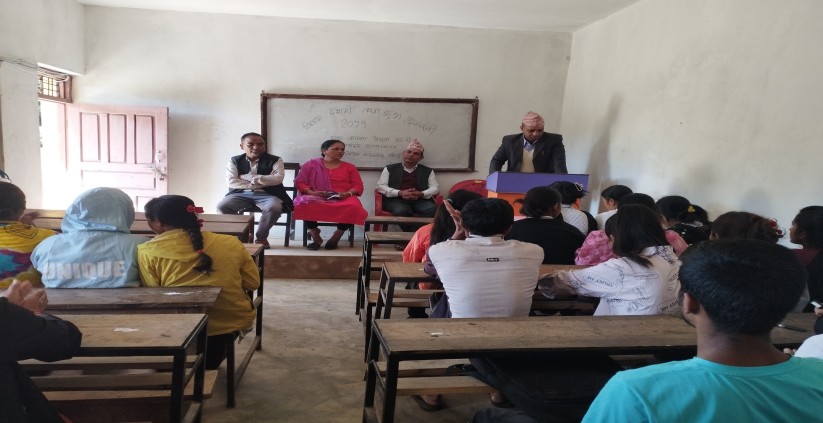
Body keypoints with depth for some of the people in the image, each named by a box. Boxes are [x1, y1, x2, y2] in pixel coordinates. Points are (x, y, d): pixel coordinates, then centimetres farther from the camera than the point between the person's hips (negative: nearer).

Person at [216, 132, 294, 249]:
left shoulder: (275, 160, 2)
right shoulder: (234, 161, 9)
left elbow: (277, 179, -14)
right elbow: (231, 182, -5)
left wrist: (247, 177, -10)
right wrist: (257, 183, -12)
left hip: (267, 194, -2)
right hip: (242, 194, 2)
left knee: (273, 208, -35)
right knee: (222, 206, -25)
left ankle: (261, 237, -9)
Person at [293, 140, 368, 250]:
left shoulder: (349, 167, 18)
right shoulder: (311, 164, 14)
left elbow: (358, 186, 13)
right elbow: (300, 182, 9)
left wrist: (348, 193, -9)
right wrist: (311, 192, -11)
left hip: (343, 198, 1)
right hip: (316, 197, -1)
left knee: (353, 207, -35)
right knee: (304, 204, -37)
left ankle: (335, 238, -13)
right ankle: (316, 238, -14)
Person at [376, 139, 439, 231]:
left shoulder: (427, 171, 22)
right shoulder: (390, 169, 16)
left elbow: (434, 188, 12)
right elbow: (381, 186, 6)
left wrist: (421, 194, -10)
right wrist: (400, 193, -11)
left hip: (420, 200, 2)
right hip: (396, 200, -1)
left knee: (432, 209, -31)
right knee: (401, 210, -37)